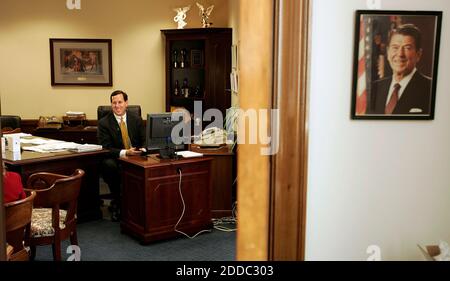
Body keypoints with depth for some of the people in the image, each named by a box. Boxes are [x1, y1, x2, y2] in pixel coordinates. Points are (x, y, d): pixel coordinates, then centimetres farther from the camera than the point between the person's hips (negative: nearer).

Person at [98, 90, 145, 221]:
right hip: (116, 159, -2)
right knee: (108, 165, -36)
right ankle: (117, 202, -15)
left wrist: (143, 149, -16)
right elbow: (105, 148, -9)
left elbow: (144, 141, 10)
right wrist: (124, 152, -25)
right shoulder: (104, 123, -1)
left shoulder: (136, 120, 9)